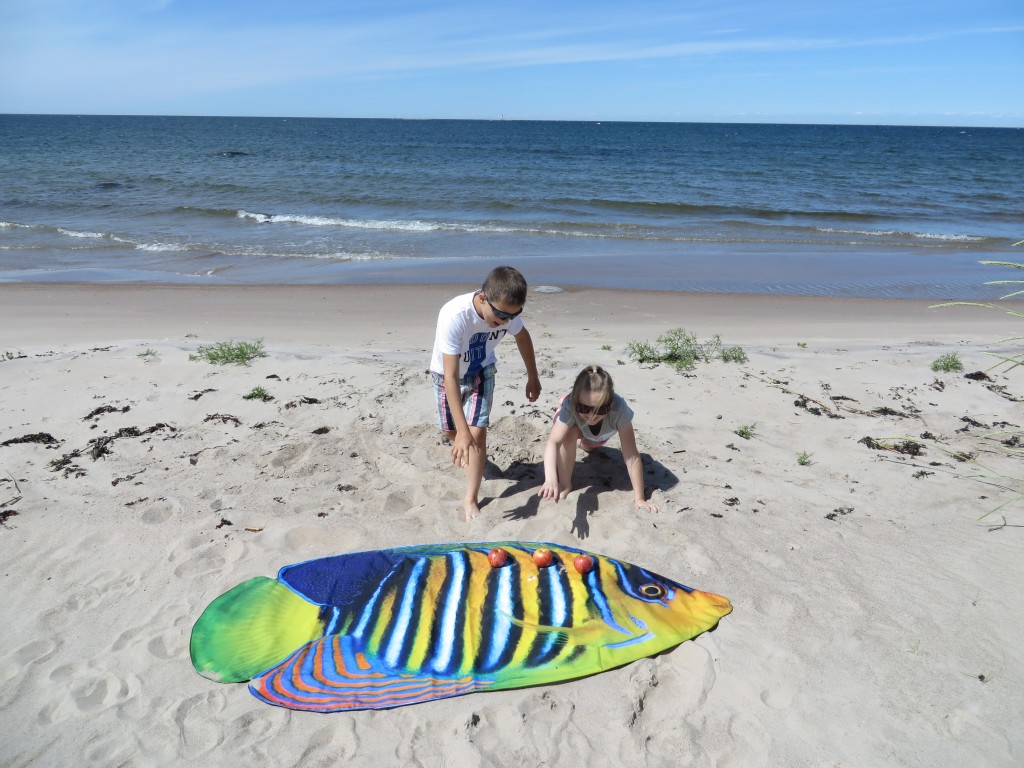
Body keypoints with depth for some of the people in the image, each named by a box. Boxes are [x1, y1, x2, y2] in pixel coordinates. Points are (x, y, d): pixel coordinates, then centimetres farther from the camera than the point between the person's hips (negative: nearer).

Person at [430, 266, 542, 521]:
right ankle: (467, 452, 52)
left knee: (478, 432, -13)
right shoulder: (454, 317, -43)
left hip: (481, 372, 2)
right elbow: (451, 377, -42)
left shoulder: (507, 310, -28)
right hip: (447, 373, -1)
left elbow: (522, 337, -3)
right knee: (451, 431, 17)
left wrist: (533, 377, 8)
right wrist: (462, 431, -47)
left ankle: (471, 499, 2)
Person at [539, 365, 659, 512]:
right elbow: (553, 441, -57)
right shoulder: (570, 406, -46)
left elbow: (631, 456, -43)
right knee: (569, 433, -34)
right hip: (572, 421, -2)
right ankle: (565, 484, -13)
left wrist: (639, 499, -42)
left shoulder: (619, 408, -46)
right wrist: (551, 478, -75)